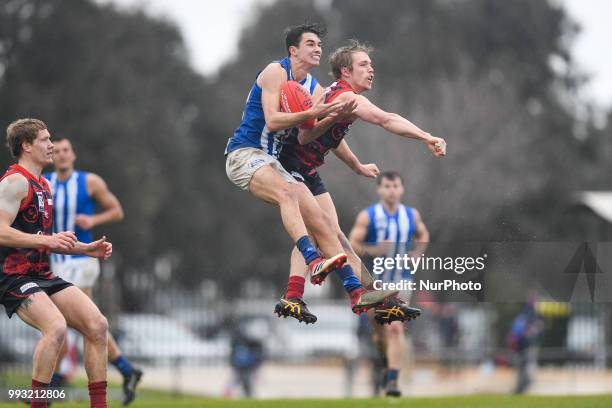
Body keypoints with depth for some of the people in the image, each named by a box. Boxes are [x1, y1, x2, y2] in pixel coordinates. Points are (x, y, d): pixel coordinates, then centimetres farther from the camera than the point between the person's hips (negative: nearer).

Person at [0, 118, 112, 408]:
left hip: (42, 275, 9)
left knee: (97, 325, -1)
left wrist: (86, 249, 19)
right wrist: (48, 239, -30)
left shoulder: (43, 186, 19)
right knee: (56, 327, -30)